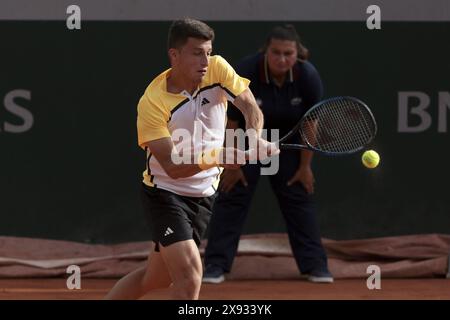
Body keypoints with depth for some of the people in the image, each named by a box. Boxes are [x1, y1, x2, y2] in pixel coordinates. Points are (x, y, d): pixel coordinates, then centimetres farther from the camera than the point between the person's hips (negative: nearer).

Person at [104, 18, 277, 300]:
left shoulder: (218, 69, -10)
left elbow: (251, 108, -12)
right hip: (165, 192, -6)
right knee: (189, 273, -22)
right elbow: (173, 166, -26)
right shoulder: (152, 102, -23)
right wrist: (215, 156, -42)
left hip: (204, 193, 6)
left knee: (157, 277, 14)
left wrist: (255, 139, -35)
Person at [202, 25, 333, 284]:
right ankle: (216, 267, -3)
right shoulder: (245, 73, -31)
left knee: (299, 197, -1)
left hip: (288, 140, 2)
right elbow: (231, 122, -20)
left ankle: (316, 266, 5)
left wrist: (305, 166, -8)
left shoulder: (308, 76, -25)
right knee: (233, 195, -6)